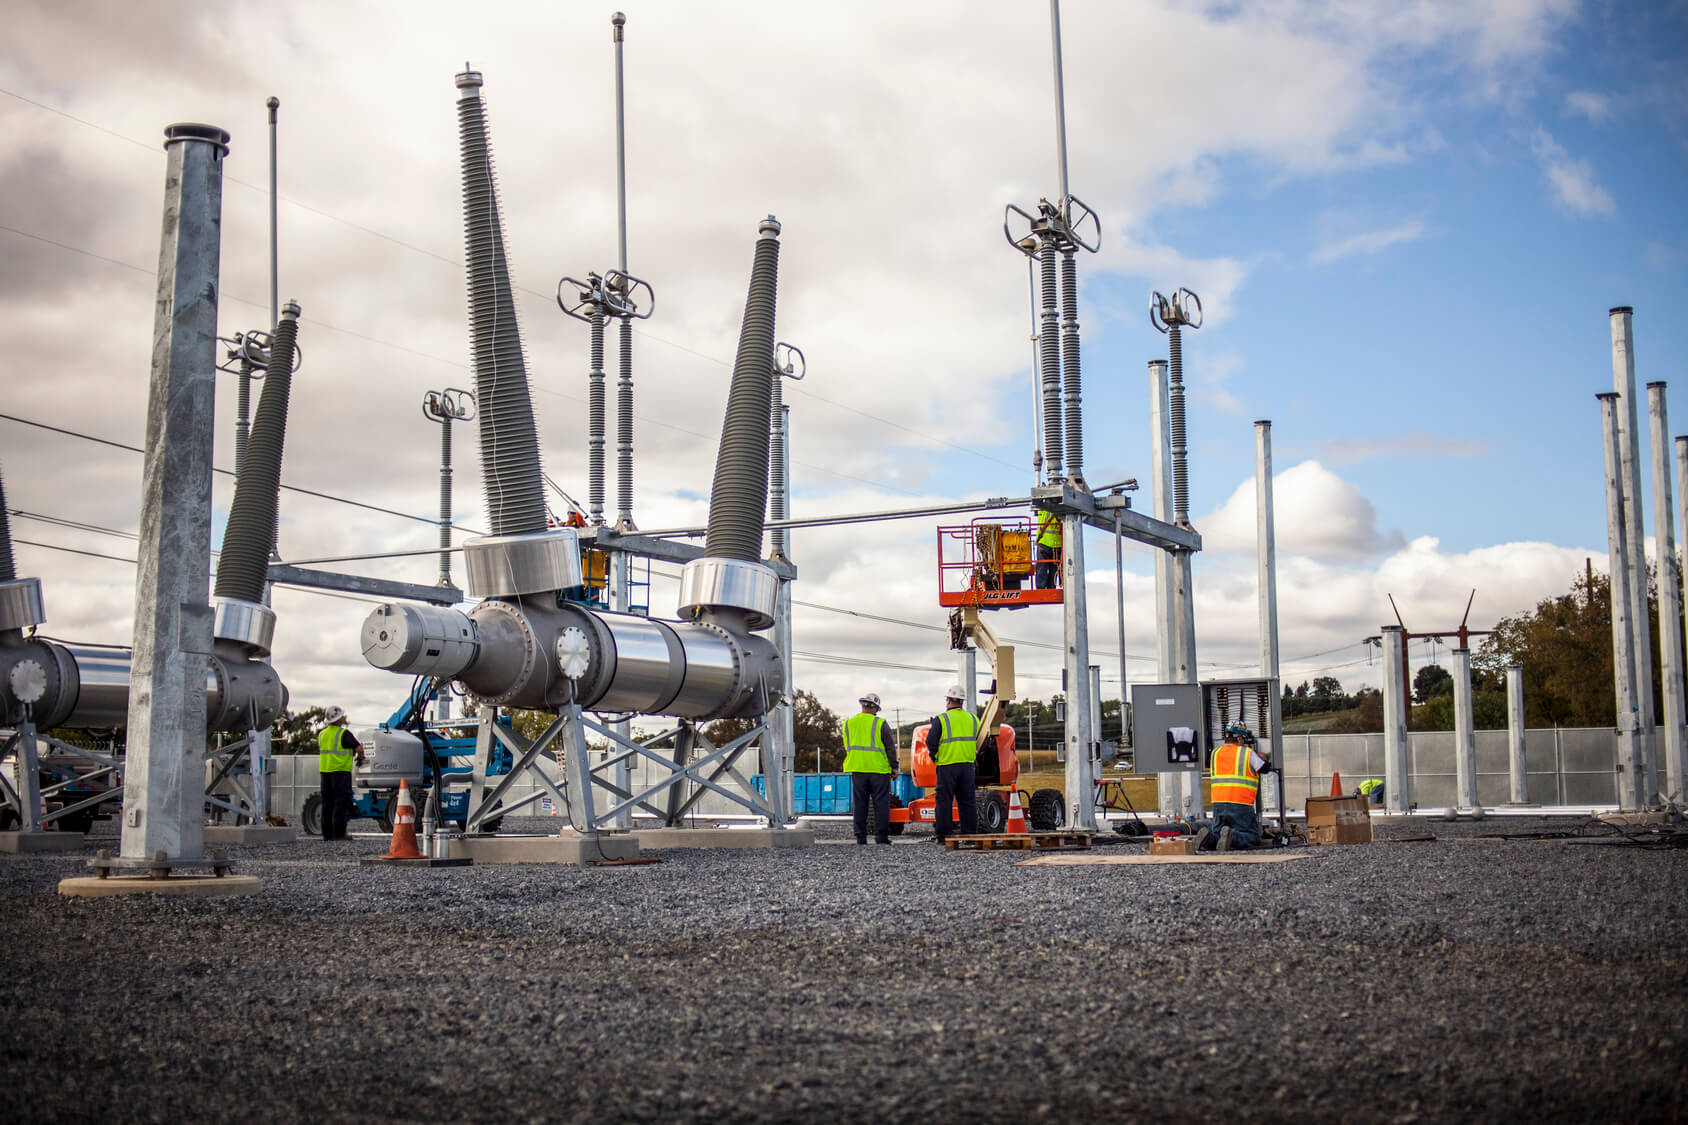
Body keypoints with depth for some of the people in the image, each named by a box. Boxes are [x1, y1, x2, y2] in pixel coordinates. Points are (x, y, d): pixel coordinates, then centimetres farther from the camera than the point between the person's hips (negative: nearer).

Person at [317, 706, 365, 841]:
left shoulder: (322, 734, 13)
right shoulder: (344, 734, -10)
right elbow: (359, 749, -15)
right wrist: (360, 759, 7)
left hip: (324, 771, 7)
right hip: (341, 771, -7)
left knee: (327, 803, 9)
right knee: (341, 802, -6)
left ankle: (327, 834, 9)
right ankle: (338, 834, -10)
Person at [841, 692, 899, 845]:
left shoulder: (848, 723, 8)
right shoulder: (880, 723, -5)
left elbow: (846, 748, 15)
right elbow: (890, 747, -3)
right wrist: (894, 768, 4)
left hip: (857, 770, 3)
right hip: (879, 769, -3)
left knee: (859, 804, 7)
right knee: (881, 803, 1)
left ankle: (860, 836, 5)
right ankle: (881, 835, -2)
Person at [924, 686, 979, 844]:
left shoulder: (941, 719, -6)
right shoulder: (973, 719, 10)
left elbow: (931, 742, -7)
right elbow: (978, 741, 16)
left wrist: (935, 755, 10)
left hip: (947, 765, -4)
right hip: (968, 765, 4)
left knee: (944, 801, 0)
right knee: (967, 801, 9)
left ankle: (943, 835, -1)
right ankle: (970, 834, 10)